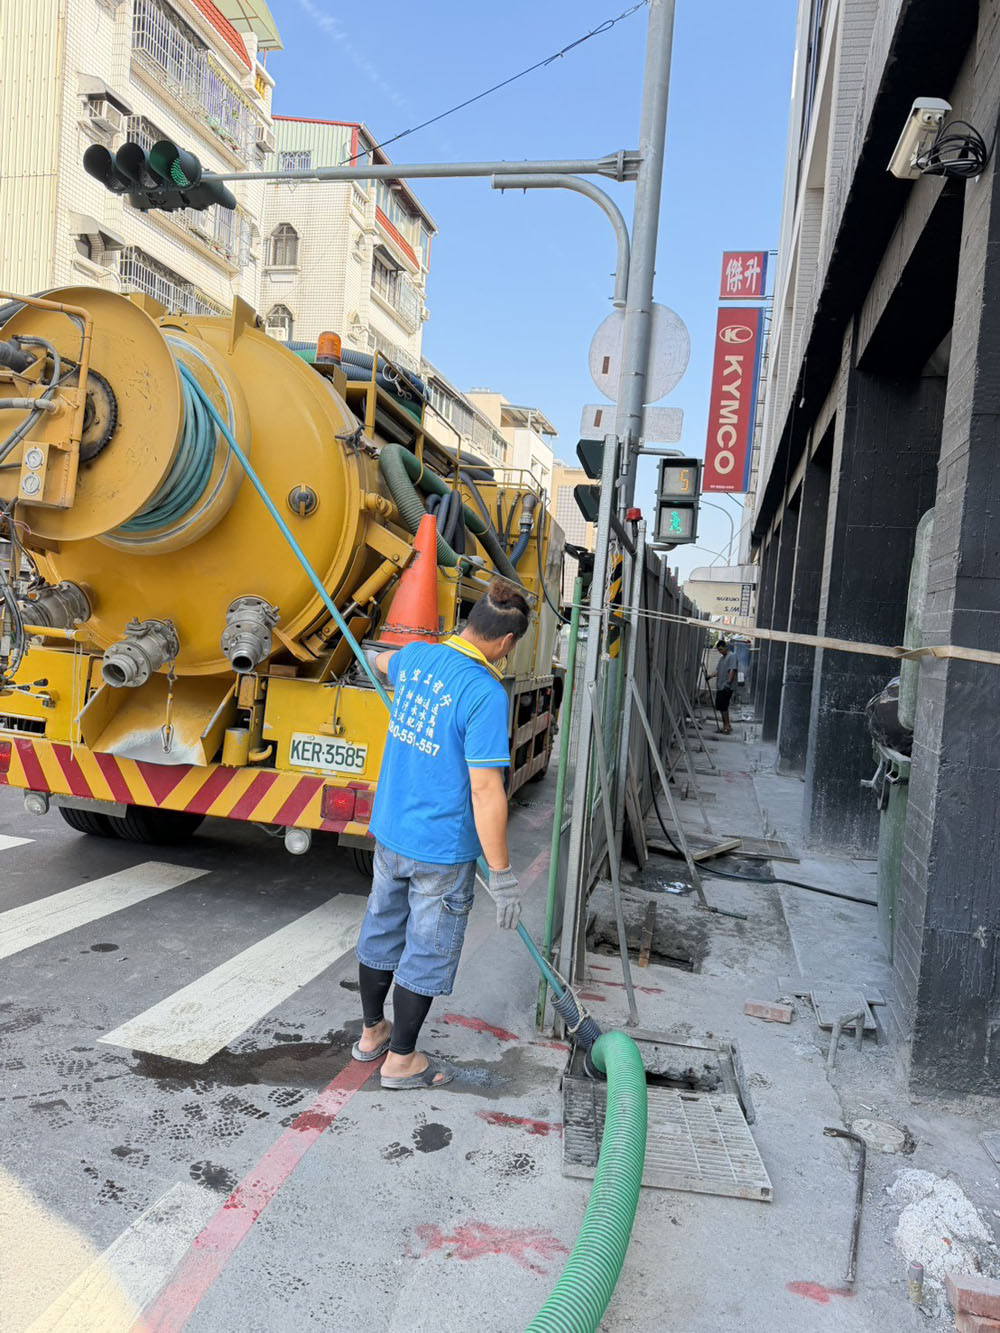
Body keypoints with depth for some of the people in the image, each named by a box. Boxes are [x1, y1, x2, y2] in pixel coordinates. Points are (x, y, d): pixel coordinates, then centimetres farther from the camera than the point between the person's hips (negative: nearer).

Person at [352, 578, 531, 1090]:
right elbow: (486, 792, -25)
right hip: (441, 851, -7)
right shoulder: (486, 694, -24)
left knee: (382, 931, 22)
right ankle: (401, 1059, 27)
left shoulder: (416, 656, -2)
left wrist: (382, 659, 52)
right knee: (427, 953, 11)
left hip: (388, 833, 7)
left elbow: (383, 662, 26)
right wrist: (502, 874, -18)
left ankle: (371, 1031, 42)